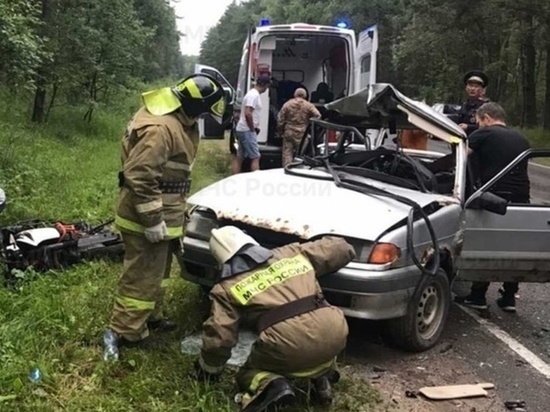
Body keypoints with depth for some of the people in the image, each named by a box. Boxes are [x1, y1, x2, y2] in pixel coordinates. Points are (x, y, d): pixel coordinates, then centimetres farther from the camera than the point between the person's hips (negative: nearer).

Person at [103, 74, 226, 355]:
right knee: (143, 276, -2)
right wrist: (153, 219, -26)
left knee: (155, 272, 23)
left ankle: (150, 316, 39)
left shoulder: (179, 122, 9)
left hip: (161, 212, 11)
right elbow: (139, 176, -29)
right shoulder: (160, 128, -26)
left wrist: (172, 211, 22)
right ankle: (124, 333, 10)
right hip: (146, 218, -11)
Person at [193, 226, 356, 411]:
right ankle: (323, 374, 14)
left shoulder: (228, 288, 12)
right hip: (333, 333, 4)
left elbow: (218, 337, 6)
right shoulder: (293, 253, 21)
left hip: (288, 347, -4)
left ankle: (271, 385, -7)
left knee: (250, 373, 26)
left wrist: (207, 370, 25)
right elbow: (342, 249, 28)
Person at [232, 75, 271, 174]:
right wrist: (253, 129, -16)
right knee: (255, 157, -8)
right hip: (247, 130, -10)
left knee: (239, 157, 10)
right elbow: (248, 113, -25)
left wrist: (255, 127, 13)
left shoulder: (254, 94, 16)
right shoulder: (254, 95, -16)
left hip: (243, 130, 10)